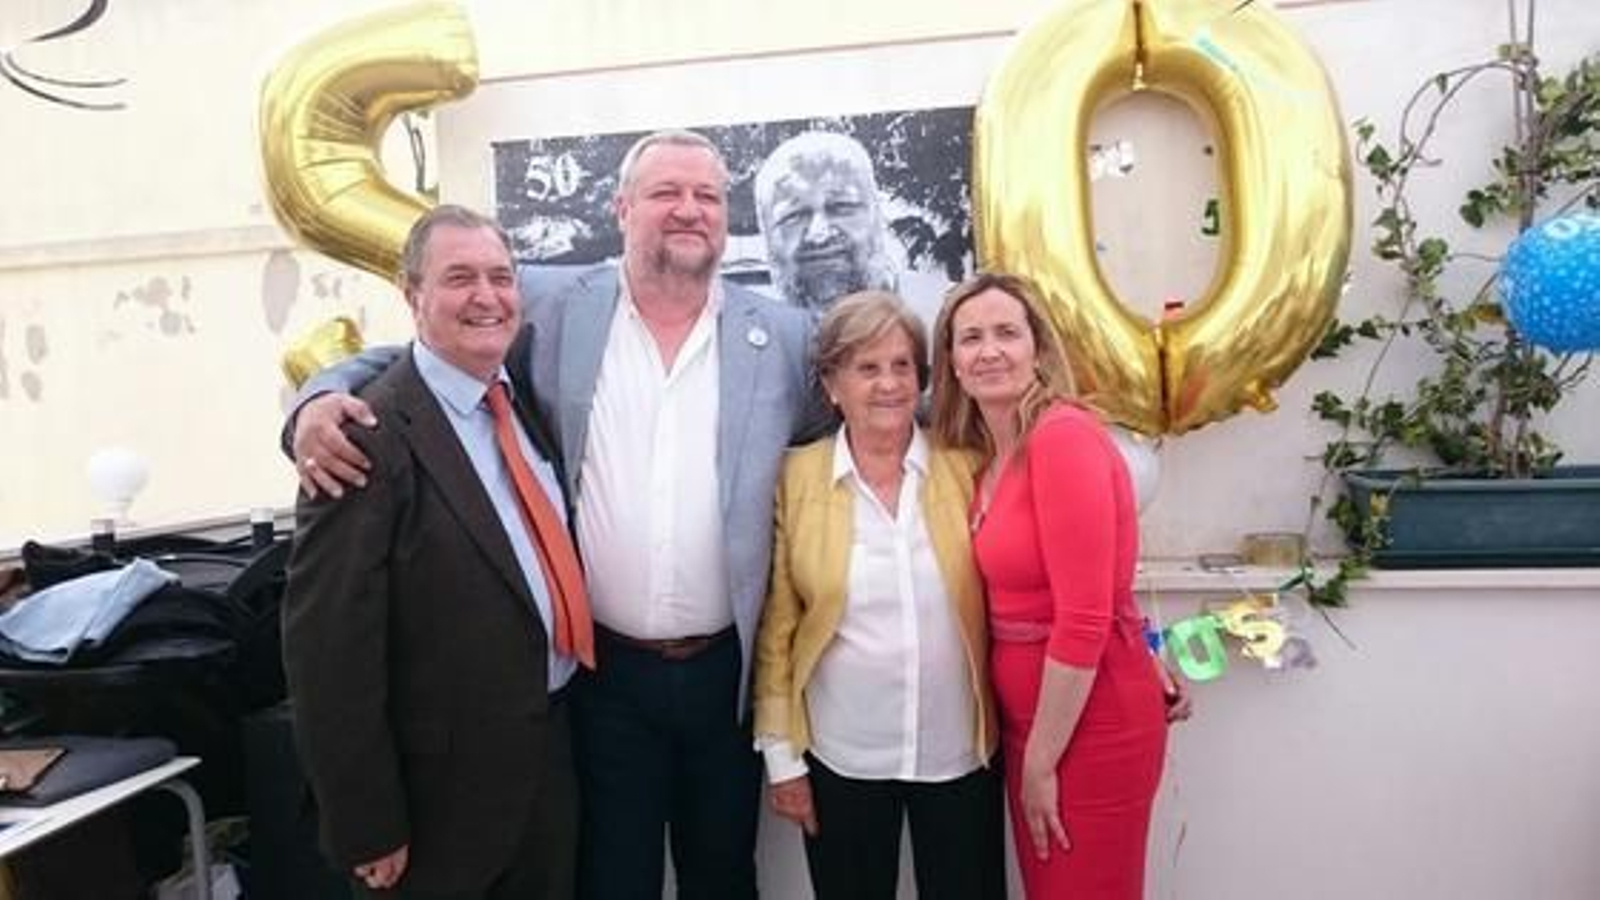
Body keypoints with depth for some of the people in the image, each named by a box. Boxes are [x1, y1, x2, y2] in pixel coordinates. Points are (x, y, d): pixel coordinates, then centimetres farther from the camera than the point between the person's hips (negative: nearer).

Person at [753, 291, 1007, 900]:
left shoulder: (965, 468, -3)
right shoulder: (795, 477, -6)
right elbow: (775, 628, -2)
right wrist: (781, 754, -1)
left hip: (961, 751, 1)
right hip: (841, 756, 0)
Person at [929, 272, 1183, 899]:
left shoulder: (1065, 436, -19)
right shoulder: (988, 456, 6)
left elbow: (1084, 620, -21)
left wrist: (1041, 760, -14)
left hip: (1091, 724, -8)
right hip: (1030, 717, 8)